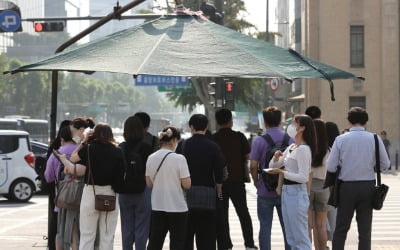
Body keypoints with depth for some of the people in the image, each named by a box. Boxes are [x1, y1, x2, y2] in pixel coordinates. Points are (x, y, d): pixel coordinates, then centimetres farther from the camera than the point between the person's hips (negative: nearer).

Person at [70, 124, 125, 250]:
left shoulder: (89, 148, -5)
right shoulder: (117, 151, -2)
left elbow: (72, 158, 9)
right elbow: (122, 173, -2)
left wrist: (84, 141, 11)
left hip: (91, 192, -1)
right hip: (110, 193, 1)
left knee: (87, 235, 4)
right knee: (107, 236, 7)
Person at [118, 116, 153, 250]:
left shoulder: (120, 148, -1)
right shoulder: (146, 148, -10)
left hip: (124, 194, 3)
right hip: (142, 193, -3)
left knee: (126, 230, 11)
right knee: (141, 231, 2)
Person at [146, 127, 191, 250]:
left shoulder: (151, 158, 0)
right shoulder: (179, 159, -14)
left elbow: (149, 184, 6)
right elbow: (187, 185, -13)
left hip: (157, 207, 5)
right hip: (177, 207, -5)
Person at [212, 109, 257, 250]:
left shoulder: (213, 139, -5)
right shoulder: (239, 137, -4)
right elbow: (247, 156, -1)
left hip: (219, 182, 0)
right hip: (237, 180, 0)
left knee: (221, 216, 7)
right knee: (243, 213, 12)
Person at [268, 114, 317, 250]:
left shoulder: (303, 149, -14)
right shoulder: (291, 148, 13)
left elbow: (303, 177, -20)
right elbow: (273, 166, 18)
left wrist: (281, 172, -19)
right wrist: (276, 158, -2)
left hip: (297, 194, -9)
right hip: (286, 192, 9)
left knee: (301, 238, -5)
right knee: (292, 238, 13)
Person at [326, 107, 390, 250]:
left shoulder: (341, 139, -6)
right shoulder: (375, 139, -4)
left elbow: (330, 167, -6)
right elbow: (385, 164, 0)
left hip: (347, 186, -1)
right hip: (368, 186, 1)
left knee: (341, 228, 9)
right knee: (365, 230, 9)